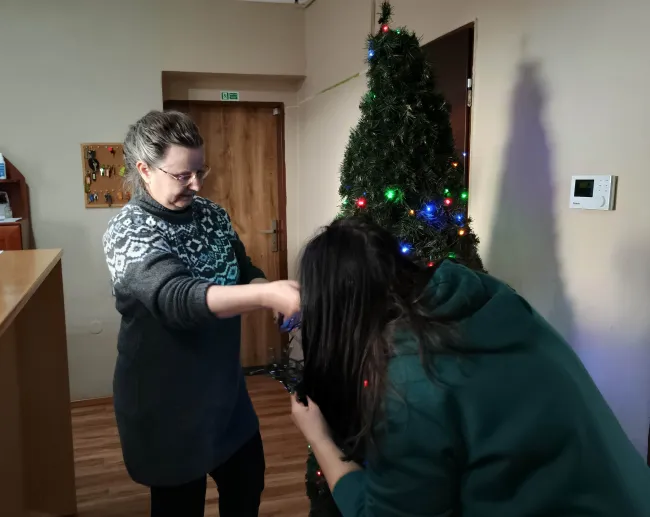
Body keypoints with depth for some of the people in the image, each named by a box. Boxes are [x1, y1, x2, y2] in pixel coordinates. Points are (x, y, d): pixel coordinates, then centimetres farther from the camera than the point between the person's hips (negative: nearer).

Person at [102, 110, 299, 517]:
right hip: (166, 399, -6)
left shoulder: (212, 214, -1)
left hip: (224, 385, 6)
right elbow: (176, 297, -38)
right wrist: (267, 294, -49)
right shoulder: (128, 231, -22)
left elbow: (245, 272, 6)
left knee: (248, 482, 22)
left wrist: (272, 293, -17)